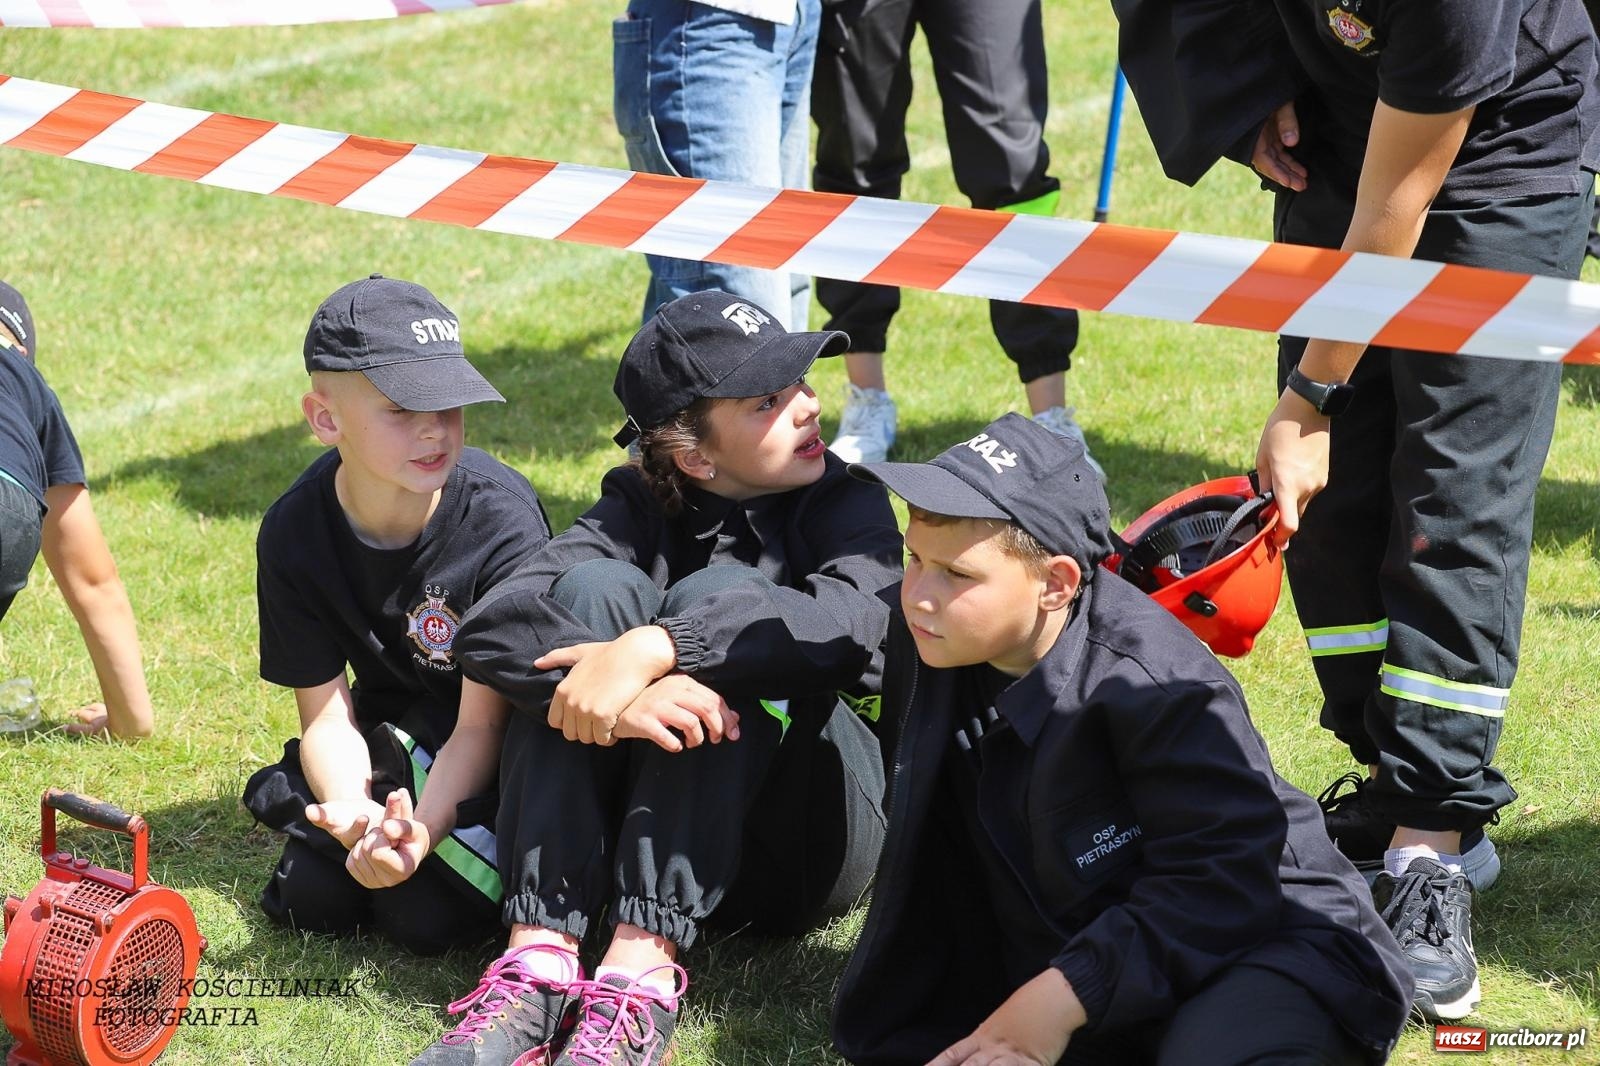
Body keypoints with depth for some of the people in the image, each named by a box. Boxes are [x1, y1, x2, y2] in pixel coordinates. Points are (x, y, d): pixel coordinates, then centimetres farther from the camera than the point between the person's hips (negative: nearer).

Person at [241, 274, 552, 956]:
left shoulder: (500, 517, -26)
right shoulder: (294, 534, -15)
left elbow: (481, 724, -23)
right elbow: (326, 715, -11)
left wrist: (421, 836, -39)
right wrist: (354, 812, -33)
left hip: (502, 745, -4)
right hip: (397, 732, 4)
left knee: (425, 916, -22)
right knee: (313, 899, -16)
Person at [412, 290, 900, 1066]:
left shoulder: (848, 503, -3)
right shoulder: (639, 515, 2)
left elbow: (851, 617, -28)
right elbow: (488, 629, -17)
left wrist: (652, 649, -40)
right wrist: (618, 695, -37)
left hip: (799, 847, -2)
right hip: (639, 836, 2)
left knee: (722, 593, -24)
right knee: (596, 587, -19)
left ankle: (643, 969, -38)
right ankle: (539, 961, -33)